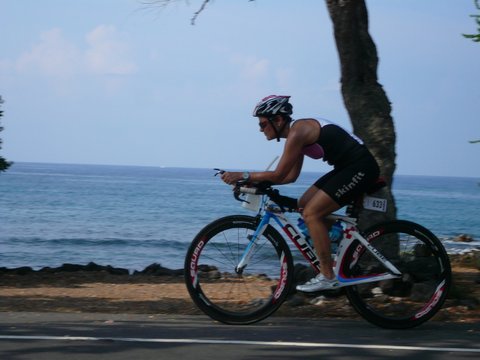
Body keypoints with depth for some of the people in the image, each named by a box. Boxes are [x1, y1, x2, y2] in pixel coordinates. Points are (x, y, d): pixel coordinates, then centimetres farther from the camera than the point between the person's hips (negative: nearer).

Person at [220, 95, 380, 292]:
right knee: (304, 204, 10)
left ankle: (328, 277, -10)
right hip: (347, 167, 10)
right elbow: (291, 175, 15)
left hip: (361, 168, -10)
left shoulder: (297, 133, -17)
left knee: (312, 213, -13)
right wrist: (255, 180, 8)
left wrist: (243, 176, -14)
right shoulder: (298, 130, 13)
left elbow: (279, 175, -19)